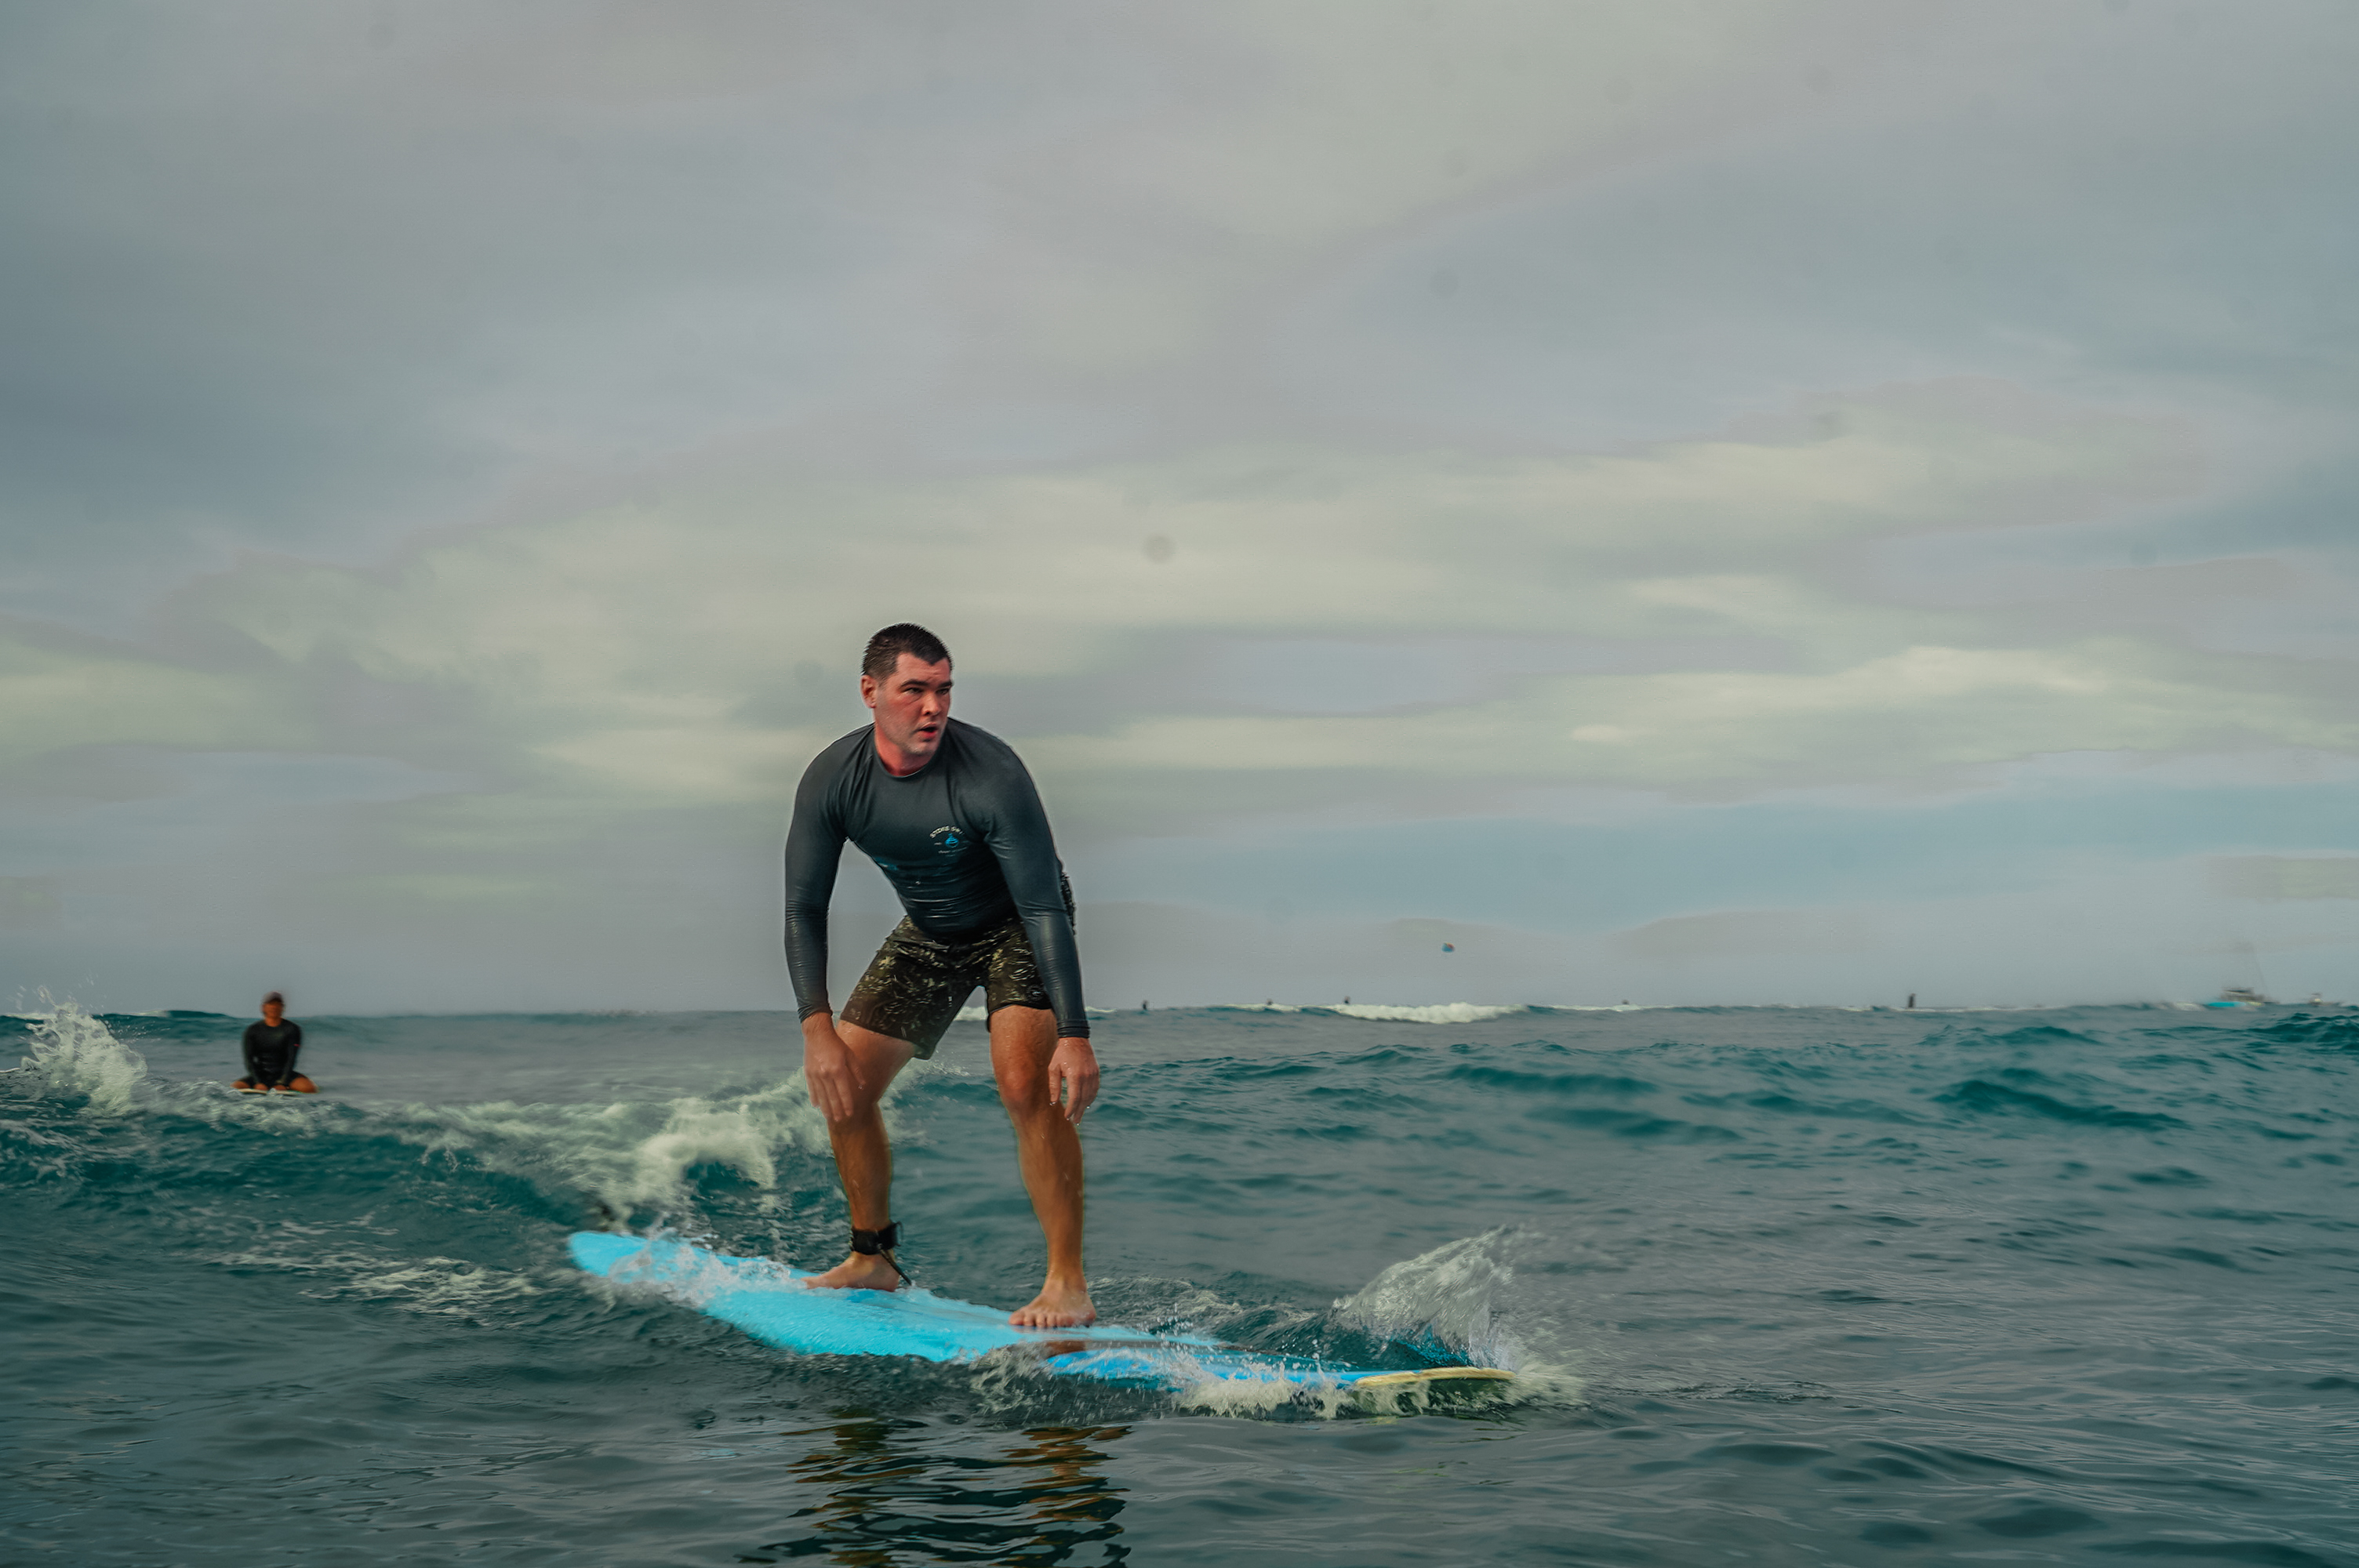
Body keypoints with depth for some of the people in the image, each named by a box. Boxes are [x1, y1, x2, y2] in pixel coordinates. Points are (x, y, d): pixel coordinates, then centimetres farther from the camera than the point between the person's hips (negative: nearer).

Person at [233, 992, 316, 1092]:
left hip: (283, 1073, -1)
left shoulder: (292, 1029, 0)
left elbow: (291, 1058, -7)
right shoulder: (253, 1030, 3)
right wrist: (258, 1083, -18)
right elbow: (249, 1059, -3)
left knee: (308, 1088, -30)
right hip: (261, 1074, 1)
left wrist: (282, 1083, -20)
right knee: (234, 1088, -26)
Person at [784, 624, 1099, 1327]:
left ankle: (1068, 1284, -22)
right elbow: (805, 908, -13)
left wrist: (1075, 1034, -36)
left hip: (1015, 928, -5)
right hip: (927, 933, 5)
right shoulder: (831, 780, -19)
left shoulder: (992, 774, -32)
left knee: (1026, 1083, -27)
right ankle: (873, 1261, 22)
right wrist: (818, 1031, -23)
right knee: (840, 1085, 2)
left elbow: (1045, 908, -31)